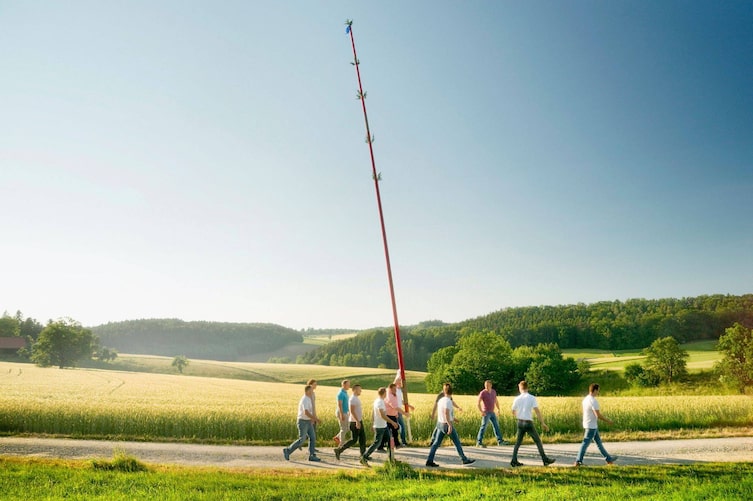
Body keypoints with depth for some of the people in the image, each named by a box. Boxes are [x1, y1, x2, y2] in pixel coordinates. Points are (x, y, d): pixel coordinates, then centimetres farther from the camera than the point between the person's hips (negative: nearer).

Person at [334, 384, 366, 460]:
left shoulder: (356, 398, 13)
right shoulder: (352, 399, -18)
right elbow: (352, 411, -25)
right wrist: (357, 421, -29)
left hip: (359, 421, 10)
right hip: (355, 422, -10)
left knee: (363, 437, 9)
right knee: (354, 440, -5)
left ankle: (363, 454, 15)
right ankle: (338, 450, 1)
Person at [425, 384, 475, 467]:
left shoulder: (440, 400, 7)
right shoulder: (448, 401, -17)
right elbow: (446, 413, -27)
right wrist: (450, 425, -28)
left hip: (440, 423, 8)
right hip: (447, 424, -8)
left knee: (436, 443, 7)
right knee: (457, 442, 6)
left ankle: (429, 461, 3)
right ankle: (464, 459, 16)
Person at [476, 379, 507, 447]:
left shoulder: (493, 391, 6)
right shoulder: (482, 393, -14)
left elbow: (496, 401, 20)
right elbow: (478, 403, -19)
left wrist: (498, 409, 10)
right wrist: (481, 412, -25)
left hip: (492, 412, 7)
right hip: (486, 413, -7)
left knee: (496, 425, 9)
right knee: (483, 427, -9)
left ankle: (500, 441, 18)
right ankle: (479, 443, -6)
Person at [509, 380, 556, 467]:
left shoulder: (517, 399, 1)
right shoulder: (532, 398, -8)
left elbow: (513, 413, 11)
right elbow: (537, 411, -15)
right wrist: (543, 423, -11)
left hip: (520, 423, 3)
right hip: (528, 422, -3)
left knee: (518, 442, 12)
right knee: (538, 441, 10)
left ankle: (514, 461, 10)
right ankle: (545, 460, 14)